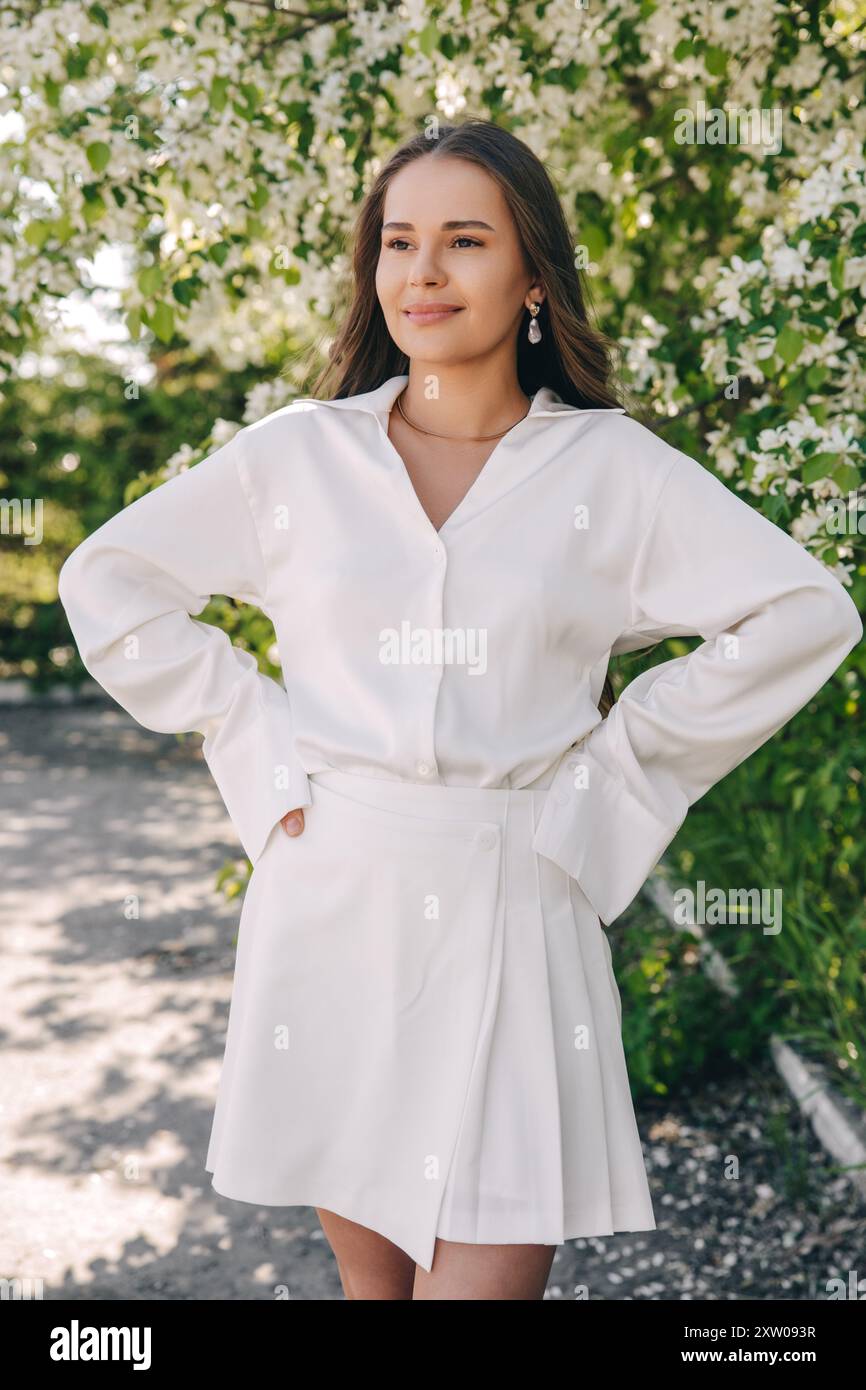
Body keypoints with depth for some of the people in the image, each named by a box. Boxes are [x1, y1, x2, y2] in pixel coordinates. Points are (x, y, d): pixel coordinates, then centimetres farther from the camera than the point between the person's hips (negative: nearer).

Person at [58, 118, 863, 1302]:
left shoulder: (612, 468, 1)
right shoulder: (296, 456, 4)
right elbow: (108, 581, 13)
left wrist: (617, 761, 0)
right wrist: (250, 732, 3)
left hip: (514, 906, -1)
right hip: (331, 903, 2)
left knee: (494, 1270, -1)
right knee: (371, 1270, 14)